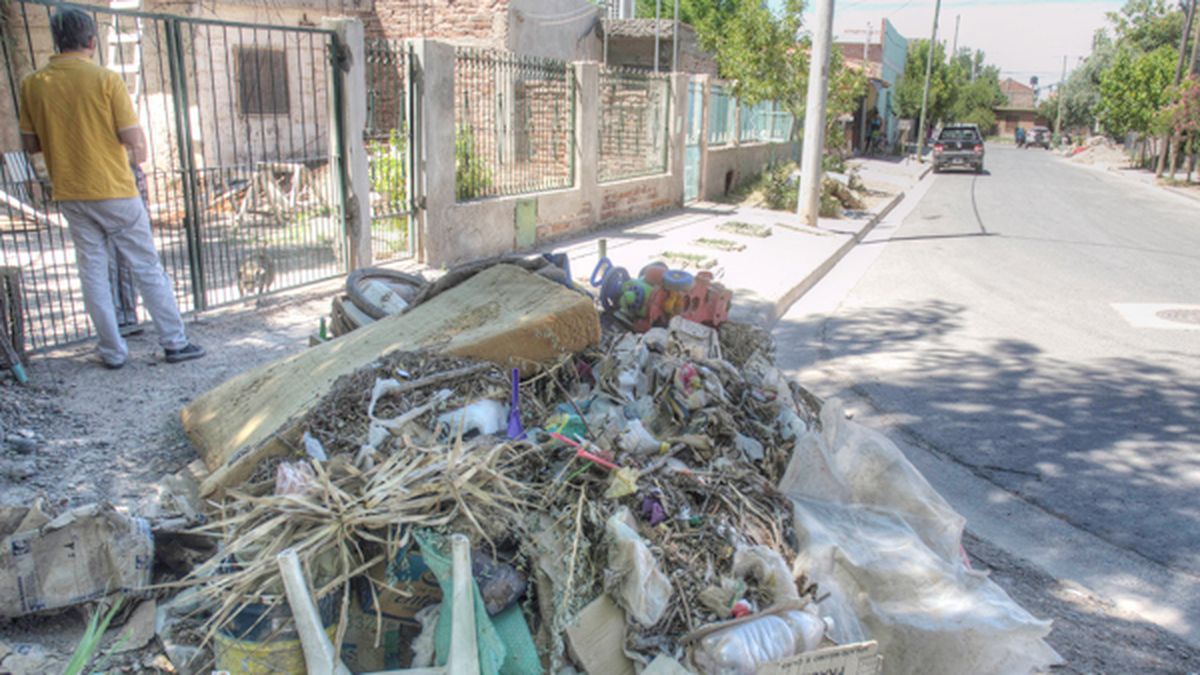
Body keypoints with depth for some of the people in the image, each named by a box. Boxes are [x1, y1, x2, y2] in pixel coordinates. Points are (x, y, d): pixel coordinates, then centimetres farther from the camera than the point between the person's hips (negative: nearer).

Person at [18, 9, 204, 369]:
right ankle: (175, 343, 8)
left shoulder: (32, 85, 1)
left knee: (93, 272, 10)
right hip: (115, 191, -4)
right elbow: (135, 139, -13)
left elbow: (29, 144, 7)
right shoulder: (106, 79, -11)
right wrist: (139, 151, 9)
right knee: (147, 268, 4)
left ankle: (113, 352, 13)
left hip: (70, 195, 4)